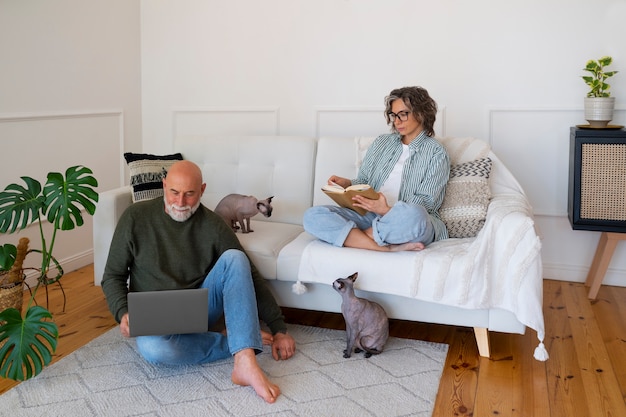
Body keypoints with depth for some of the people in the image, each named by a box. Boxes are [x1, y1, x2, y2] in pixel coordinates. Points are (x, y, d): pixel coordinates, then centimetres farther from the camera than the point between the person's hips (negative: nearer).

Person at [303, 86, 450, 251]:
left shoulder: (436, 153, 5)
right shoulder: (381, 142, 21)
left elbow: (425, 202, -5)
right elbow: (363, 182, 22)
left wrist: (388, 211, -23)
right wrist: (346, 183, -2)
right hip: (370, 215, 5)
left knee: (413, 215, -42)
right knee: (312, 215, -19)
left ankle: (353, 238, -18)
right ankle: (388, 248, -28)